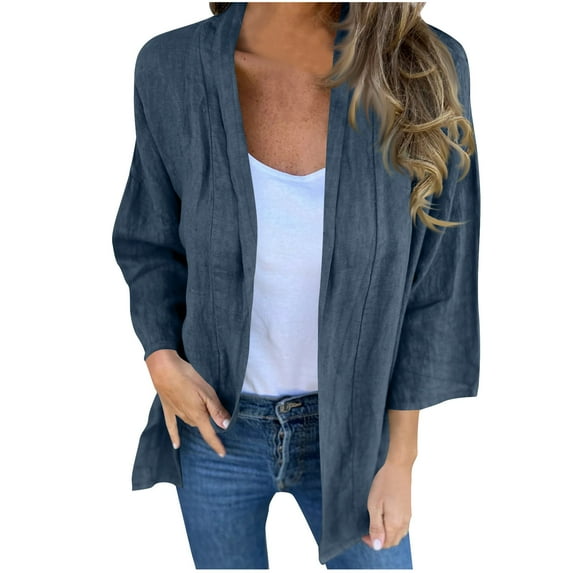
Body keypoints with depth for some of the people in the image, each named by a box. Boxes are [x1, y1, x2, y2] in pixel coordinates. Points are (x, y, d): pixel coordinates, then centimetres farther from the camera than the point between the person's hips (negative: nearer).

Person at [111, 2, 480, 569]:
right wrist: (162, 358, -14)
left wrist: (399, 459, -5)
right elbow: (150, 242, 2)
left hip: (349, 424, 0)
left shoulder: (425, 71, -17)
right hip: (216, 420, 1)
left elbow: (432, 283, -9)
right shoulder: (173, 68, -14)